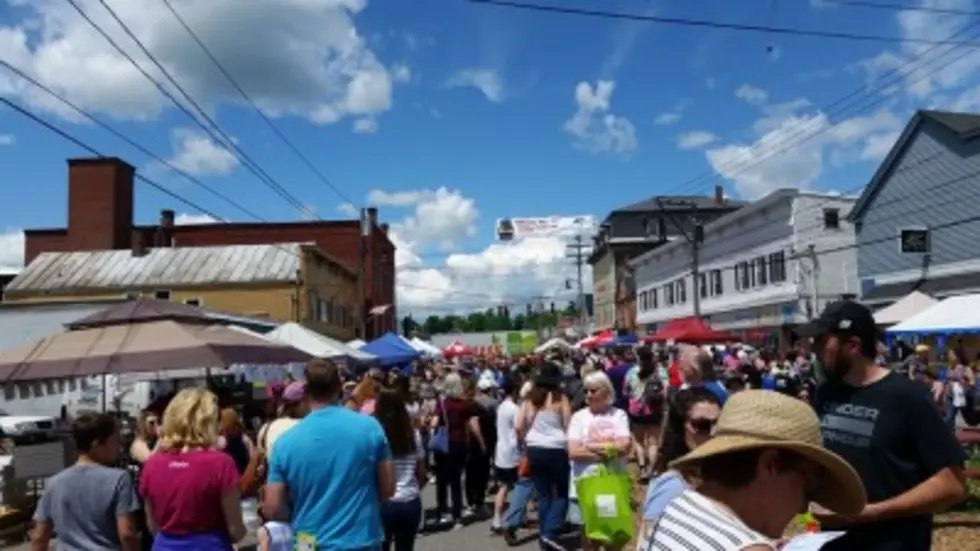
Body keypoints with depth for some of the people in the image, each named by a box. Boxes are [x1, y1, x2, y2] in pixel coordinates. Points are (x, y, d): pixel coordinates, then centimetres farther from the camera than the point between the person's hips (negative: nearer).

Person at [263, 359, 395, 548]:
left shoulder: (286, 441, -7)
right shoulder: (370, 427, -8)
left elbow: (272, 509, -4)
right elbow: (388, 488, -2)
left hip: (309, 545, 0)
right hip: (362, 542, 0)